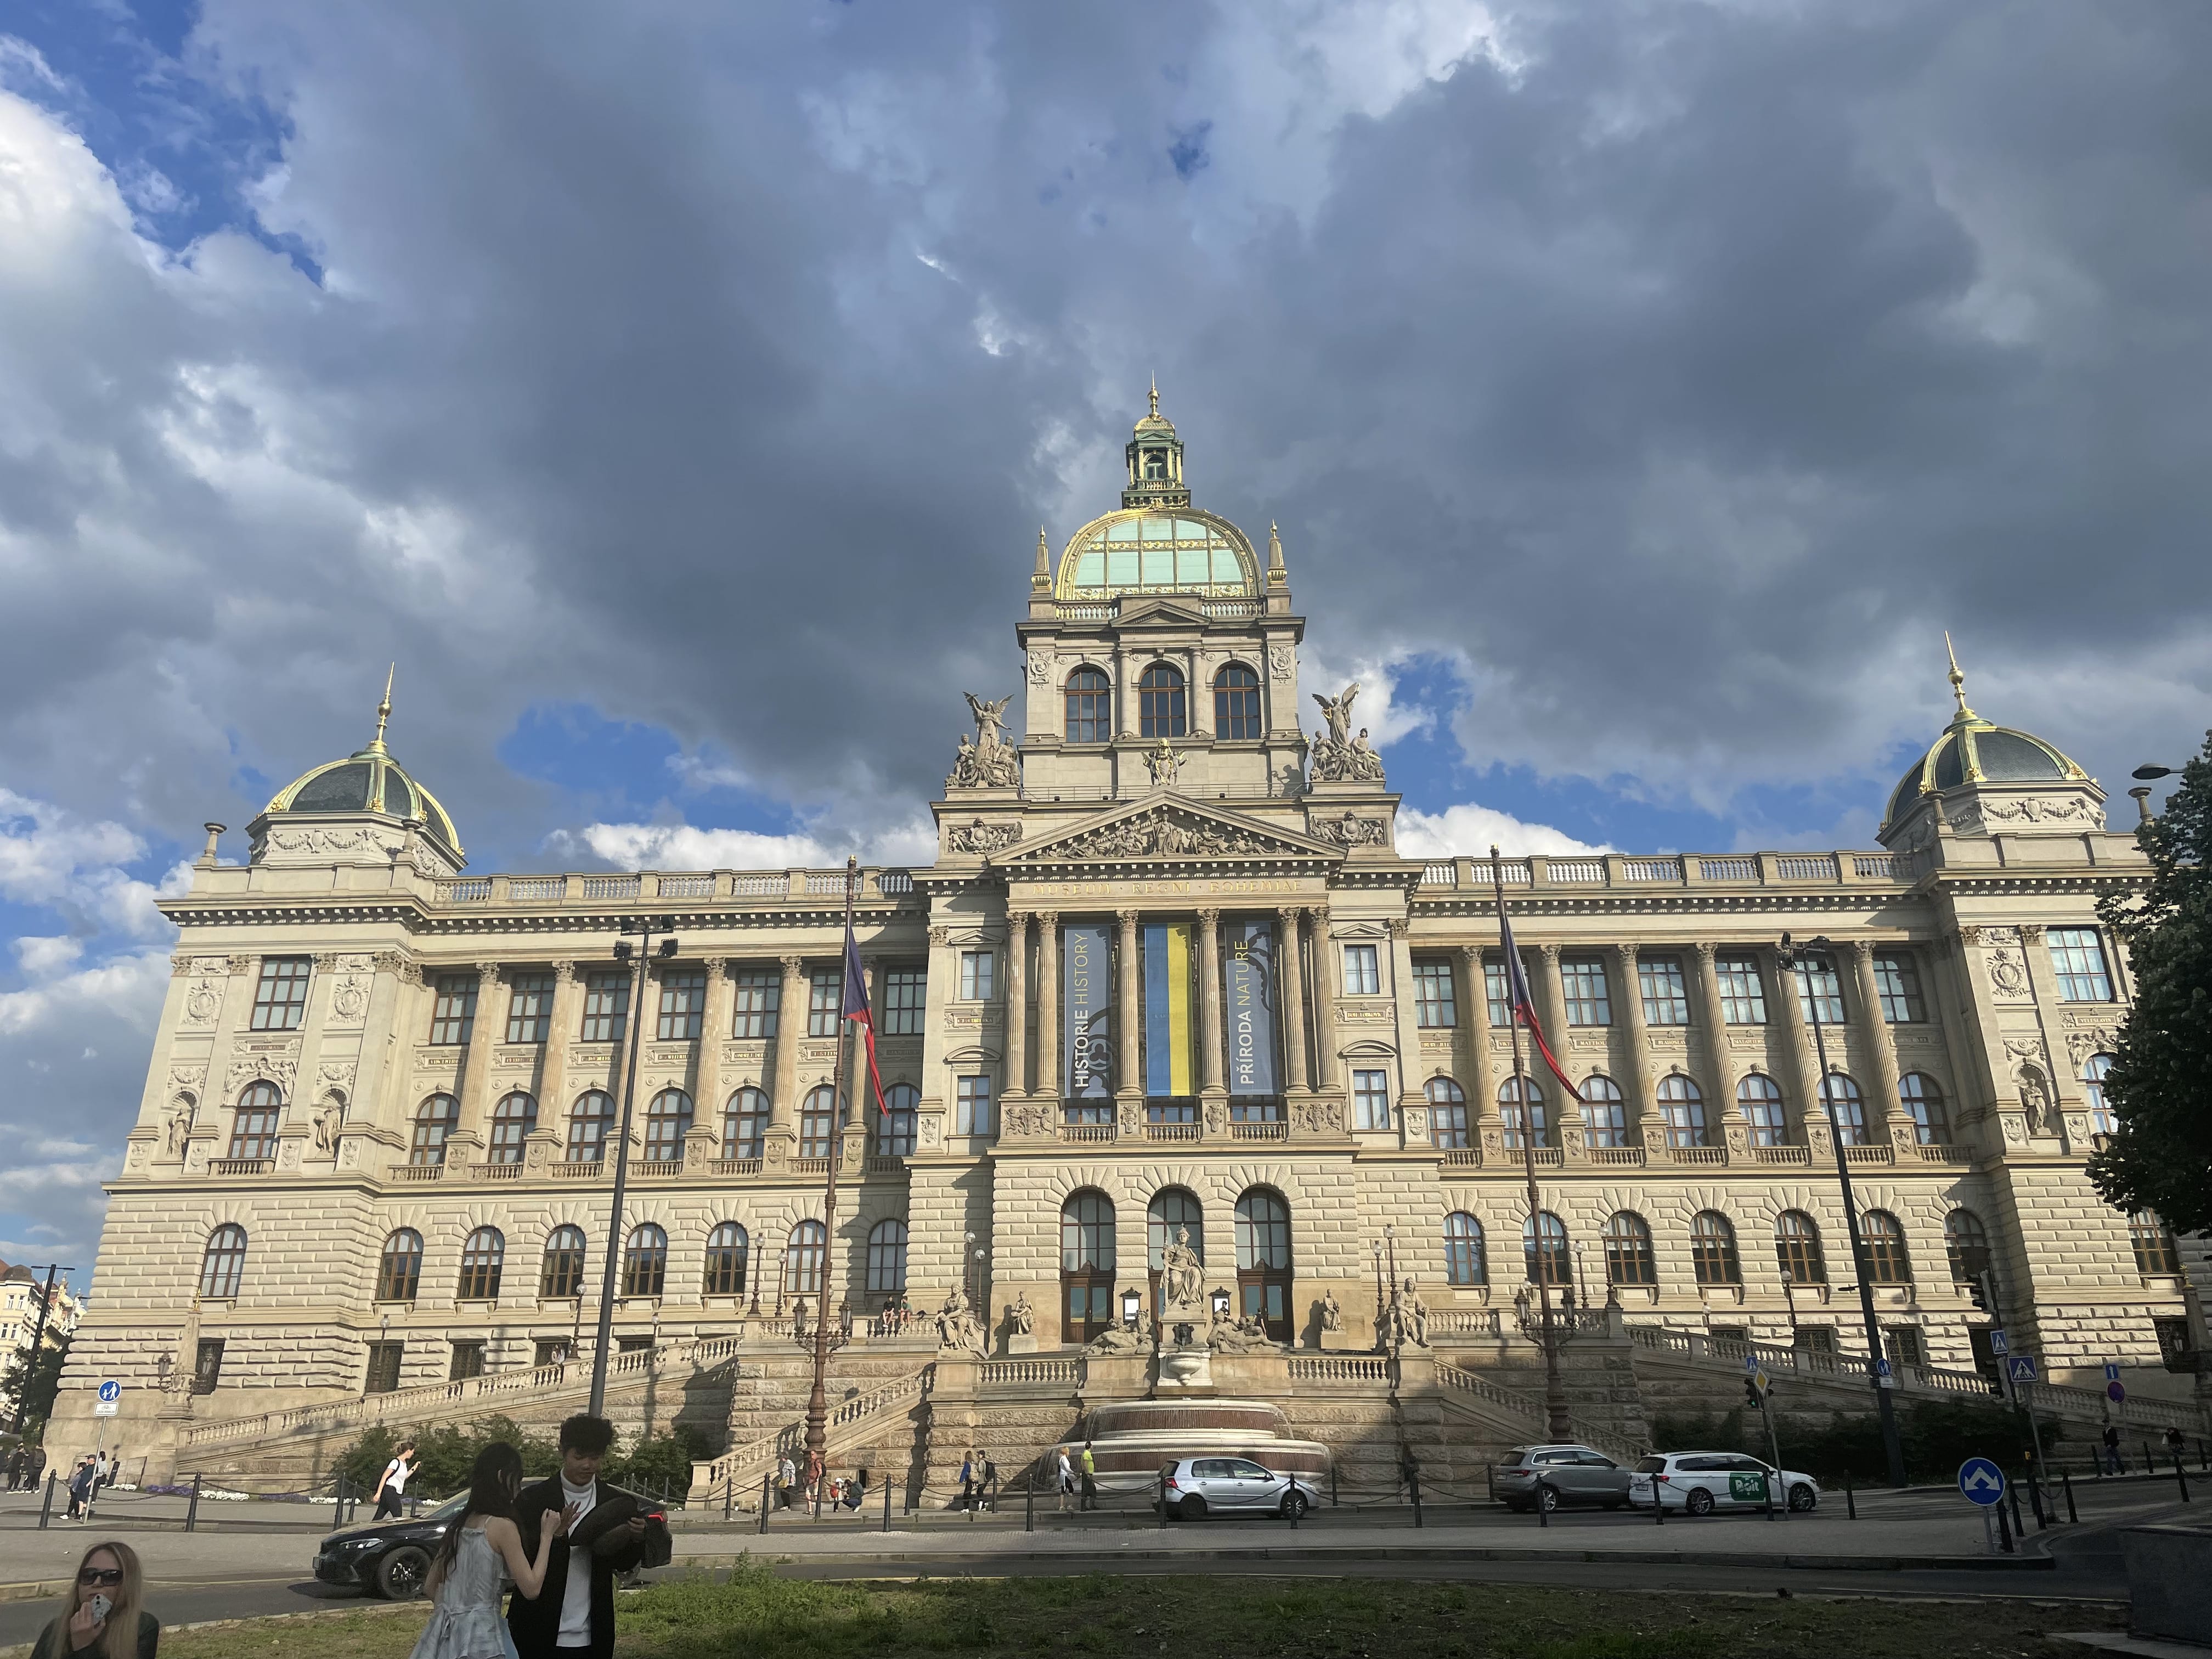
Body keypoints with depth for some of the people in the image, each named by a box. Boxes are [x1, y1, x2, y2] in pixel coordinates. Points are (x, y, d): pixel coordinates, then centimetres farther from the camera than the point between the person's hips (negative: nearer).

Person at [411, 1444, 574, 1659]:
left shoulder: (460, 1525, 8)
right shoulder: (503, 1526, -14)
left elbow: (430, 1588, 14)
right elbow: (531, 1589, -13)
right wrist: (546, 1536, -6)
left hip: (444, 1634, 8)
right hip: (479, 1638, -8)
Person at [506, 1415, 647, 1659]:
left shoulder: (616, 1503, 2)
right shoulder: (532, 1499, -4)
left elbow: (623, 1565, 5)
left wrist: (636, 1539, -17)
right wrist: (552, 1535, -25)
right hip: (538, 1636, -2)